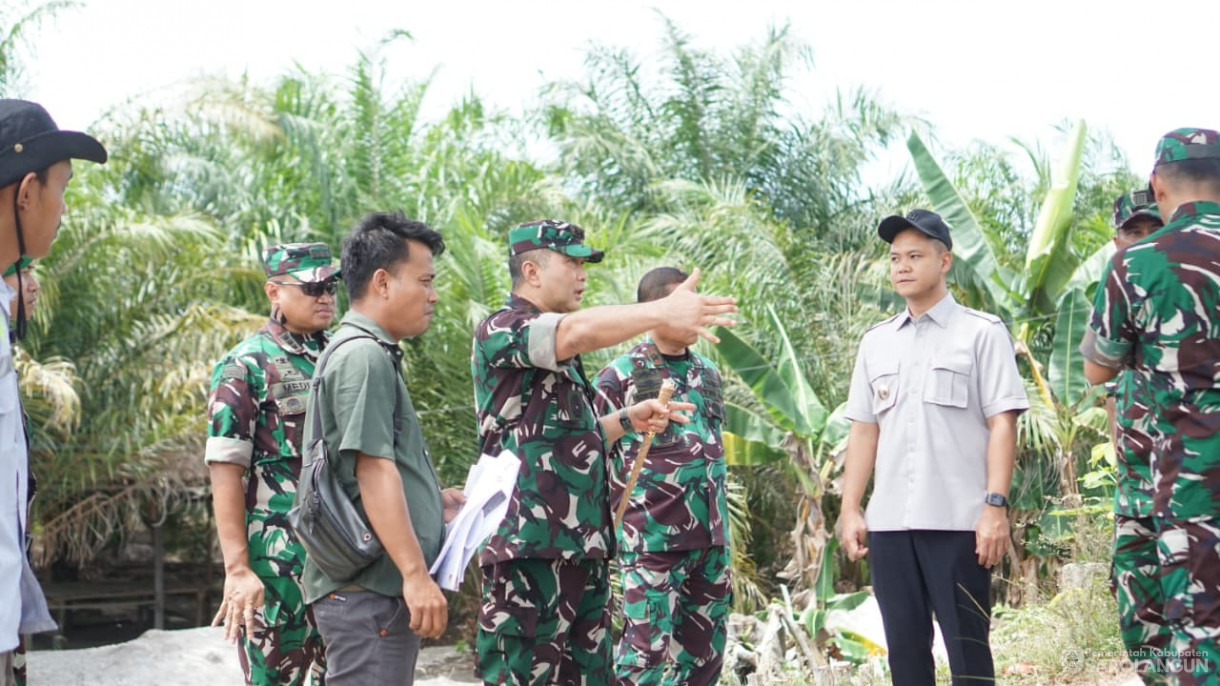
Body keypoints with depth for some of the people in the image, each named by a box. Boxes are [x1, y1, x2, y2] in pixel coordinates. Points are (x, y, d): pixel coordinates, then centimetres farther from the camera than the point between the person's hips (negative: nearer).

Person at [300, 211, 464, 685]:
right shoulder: (364, 356, -12)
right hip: (367, 590, -11)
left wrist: (433, 500, 19)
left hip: (383, 587, 11)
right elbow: (373, 469, -20)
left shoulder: (370, 354, 20)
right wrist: (415, 574, -23)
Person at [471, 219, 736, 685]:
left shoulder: (560, 354, 21)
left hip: (582, 544, 9)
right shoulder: (499, 331, -8)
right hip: (531, 544, -9)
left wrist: (630, 420, 16)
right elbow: (578, 331, -28)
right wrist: (663, 312, -35)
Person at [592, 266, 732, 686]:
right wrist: (617, 523, -7)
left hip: (710, 538, 6)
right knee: (648, 651, -9)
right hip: (652, 538, -6)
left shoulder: (708, 372, 14)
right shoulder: (620, 376, -4)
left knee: (704, 649, 8)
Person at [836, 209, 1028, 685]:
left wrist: (996, 506, -13)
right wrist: (850, 510, 9)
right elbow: (863, 430, 16)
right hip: (889, 521, 5)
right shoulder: (876, 342, 15)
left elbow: (1002, 424, -4)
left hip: (958, 520, -5)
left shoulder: (982, 332, 1)